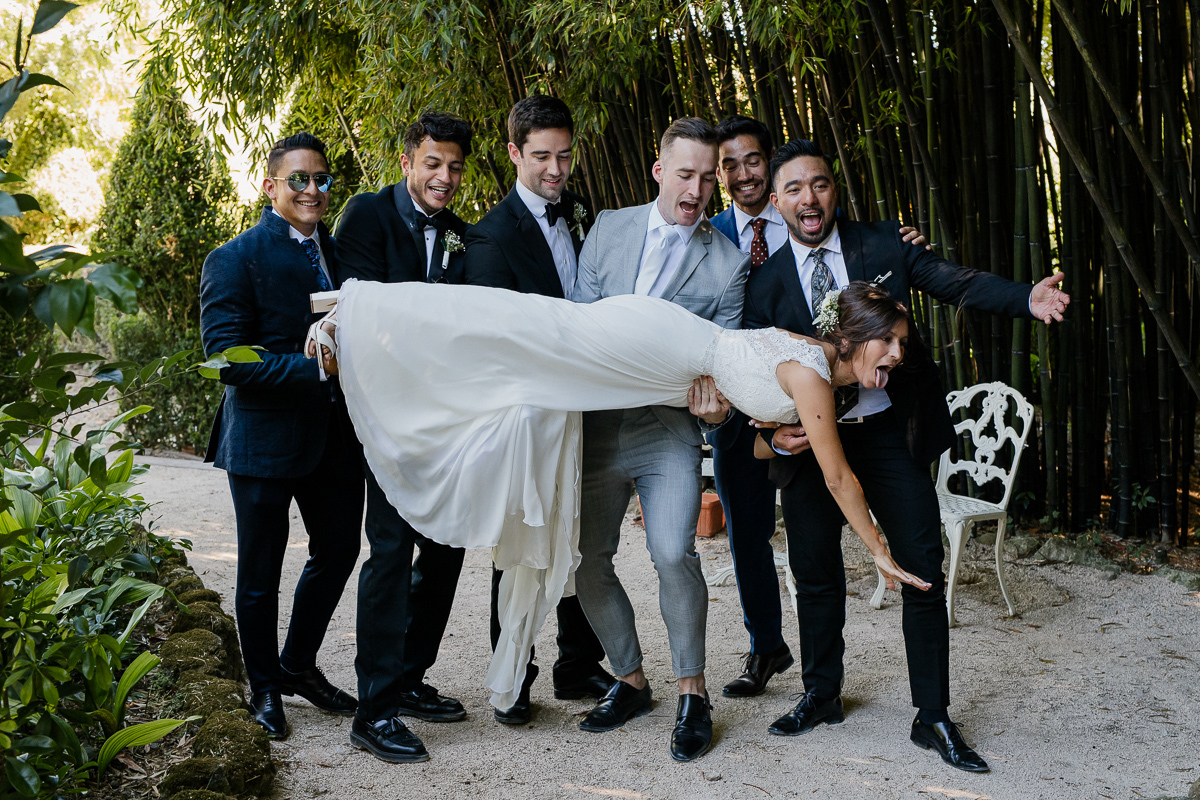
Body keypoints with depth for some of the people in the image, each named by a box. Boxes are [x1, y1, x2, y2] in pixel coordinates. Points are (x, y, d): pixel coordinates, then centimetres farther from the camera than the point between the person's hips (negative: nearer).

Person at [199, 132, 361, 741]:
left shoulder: (339, 251, 10)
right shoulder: (235, 260, -11)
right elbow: (228, 359, -18)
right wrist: (317, 368, -25)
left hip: (333, 434, 6)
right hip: (265, 439, -6)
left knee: (337, 551, 17)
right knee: (260, 575, 9)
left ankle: (299, 666, 38)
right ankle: (265, 687, 29)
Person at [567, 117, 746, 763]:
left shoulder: (728, 262, 2)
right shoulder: (609, 229, 8)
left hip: (668, 427, -3)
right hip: (597, 422, 3)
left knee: (673, 554, -19)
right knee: (587, 562, 5)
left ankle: (692, 695, -1)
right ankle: (630, 681, 24)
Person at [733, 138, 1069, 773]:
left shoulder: (883, 245, 0)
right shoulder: (766, 282, 2)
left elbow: (955, 281, -8)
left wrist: (1027, 299, -26)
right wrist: (775, 434, -17)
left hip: (889, 434, -1)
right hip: (810, 441, 1)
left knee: (923, 572, -2)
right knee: (815, 575, 11)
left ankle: (933, 718, 11)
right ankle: (822, 695, 32)